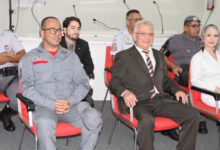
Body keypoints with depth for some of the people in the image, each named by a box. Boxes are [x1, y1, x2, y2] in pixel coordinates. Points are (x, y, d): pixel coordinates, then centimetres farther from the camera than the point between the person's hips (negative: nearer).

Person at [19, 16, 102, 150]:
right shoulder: (30, 58, 13)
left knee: (94, 118, -27)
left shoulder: (71, 56, 21)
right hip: (44, 105, -2)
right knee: (45, 124, -37)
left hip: (71, 104, 3)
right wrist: (52, 104, -12)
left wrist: (70, 101, -8)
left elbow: (83, 83, 12)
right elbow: (27, 88, 1)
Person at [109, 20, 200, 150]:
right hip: (138, 102, -5)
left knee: (193, 115, -14)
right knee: (147, 120, -38)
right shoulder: (124, 56, 9)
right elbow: (115, 81, 3)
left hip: (161, 99, 5)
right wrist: (125, 92, -19)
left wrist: (176, 90, 8)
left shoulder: (159, 56, 26)